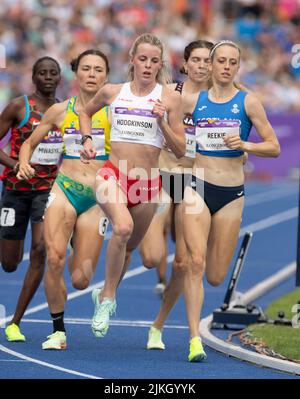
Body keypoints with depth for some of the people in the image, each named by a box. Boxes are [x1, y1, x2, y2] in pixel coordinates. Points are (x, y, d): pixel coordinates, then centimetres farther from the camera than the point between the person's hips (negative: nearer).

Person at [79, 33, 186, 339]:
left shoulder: (169, 97, 0)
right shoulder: (112, 92, 5)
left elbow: (180, 151, 1)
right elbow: (86, 111, 27)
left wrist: (162, 122, -14)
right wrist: (87, 139, 11)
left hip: (148, 181, 1)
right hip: (113, 174, -1)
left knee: (128, 247, 14)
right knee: (123, 227, -30)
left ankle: (105, 295, 42)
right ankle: (108, 297, -15)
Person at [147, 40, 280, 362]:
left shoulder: (247, 102, 0)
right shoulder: (194, 100, 5)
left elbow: (274, 147, -2)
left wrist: (244, 145, -17)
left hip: (231, 193, 0)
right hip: (198, 188, 0)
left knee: (215, 277, 4)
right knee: (195, 262, -17)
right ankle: (195, 339, -17)